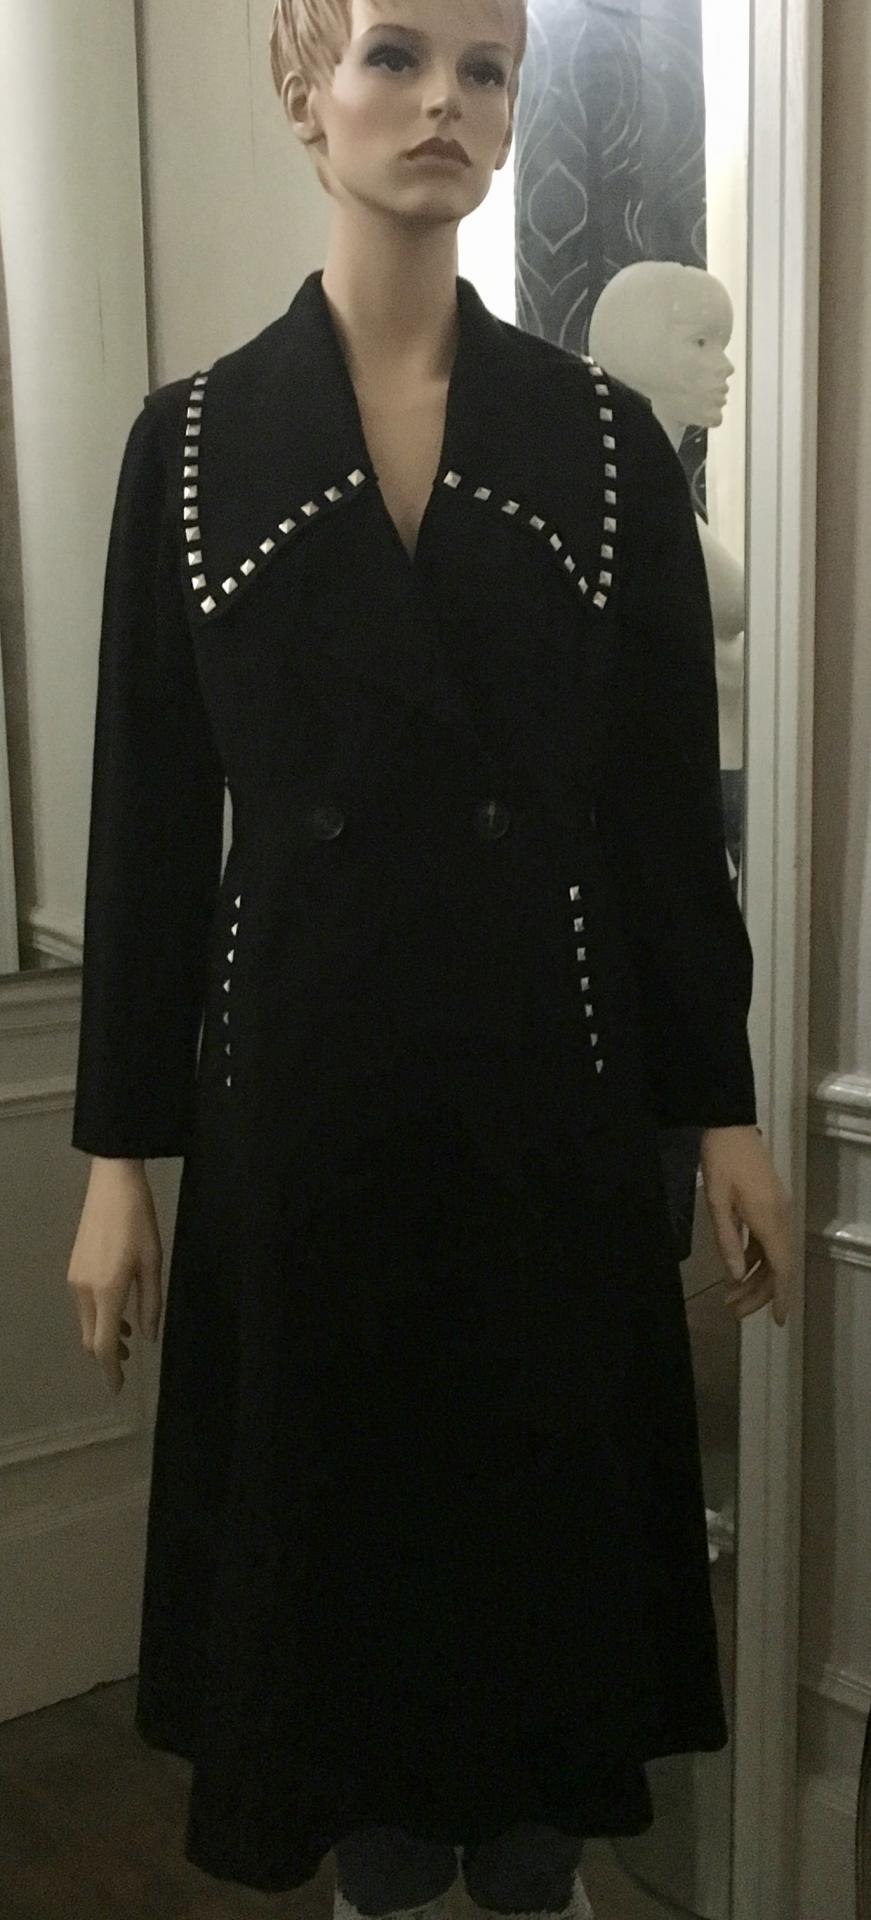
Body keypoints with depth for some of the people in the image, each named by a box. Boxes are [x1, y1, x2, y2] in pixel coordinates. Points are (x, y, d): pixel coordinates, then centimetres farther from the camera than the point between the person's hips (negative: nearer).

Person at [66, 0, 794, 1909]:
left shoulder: (604, 436, 2)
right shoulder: (193, 440, 1)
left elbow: (673, 795, 2)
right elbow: (150, 814, 0)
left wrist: (725, 1106, 2)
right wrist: (120, 1146, 0)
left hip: (549, 1070, 1)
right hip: (302, 1075, 0)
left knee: (548, 1479, 12)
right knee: (330, 1484, 12)